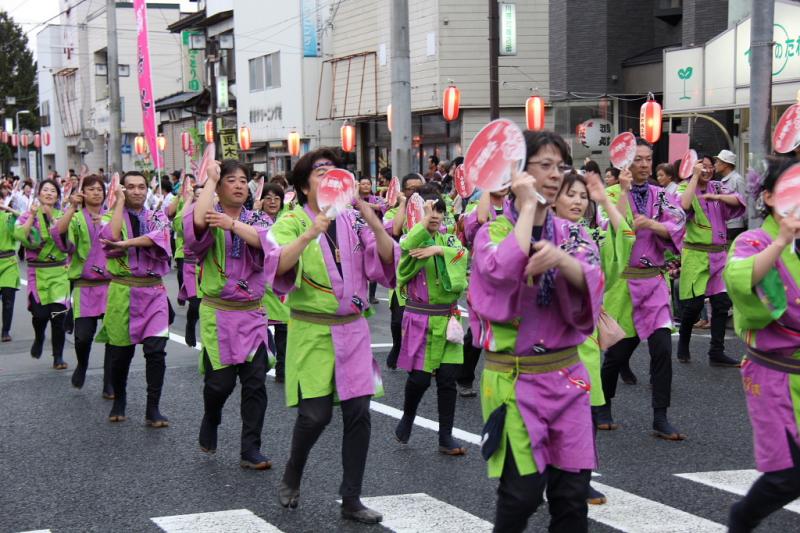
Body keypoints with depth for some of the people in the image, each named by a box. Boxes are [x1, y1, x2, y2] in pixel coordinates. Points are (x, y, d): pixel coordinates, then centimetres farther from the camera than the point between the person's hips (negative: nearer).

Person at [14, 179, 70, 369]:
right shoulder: (28, 216, 5)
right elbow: (19, 235, -13)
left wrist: (53, 218, -15)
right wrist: (32, 216, -16)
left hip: (59, 272, 1)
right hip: (37, 272, 0)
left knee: (58, 314, -8)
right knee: (40, 313, -7)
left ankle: (58, 357, 5)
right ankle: (39, 338, 28)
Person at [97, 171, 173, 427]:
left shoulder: (157, 217, 9)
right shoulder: (112, 216, 6)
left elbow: (158, 238, -13)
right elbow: (111, 236, -17)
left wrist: (125, 244, -22)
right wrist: (119, 202, -8)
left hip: (153, 292, 1)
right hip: (122, 292, 0)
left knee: (156, 350, -10)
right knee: (120, 352, 7)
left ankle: (153, 410, -3)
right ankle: (119, 400, 30)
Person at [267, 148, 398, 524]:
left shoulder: (353, 220, 5)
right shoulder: (292, 222, -5)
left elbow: (387, 259, -5)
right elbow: (277, 265, -23)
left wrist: (371, 220, -20)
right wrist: (312, 231, -34)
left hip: (352, 329, 4)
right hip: (312, 332, -3)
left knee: (358, 412, 1)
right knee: (315, 414, -5)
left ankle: (351, 500, 13)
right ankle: (291, 478, 24)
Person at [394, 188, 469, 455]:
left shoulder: (449, 239, 9)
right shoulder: (410, 239, -3)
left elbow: (463, 254, -11)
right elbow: (409, 246, -28)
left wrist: (440, 250, -23)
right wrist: (425, 218, -27)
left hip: (447, 317, 4)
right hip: (420, 318, -3)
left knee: (448, 378, 2)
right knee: (420, 378, -3)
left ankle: (446, 438, 10)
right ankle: (407, 419, 27)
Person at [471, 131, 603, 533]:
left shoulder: (572, 234, 8)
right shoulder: (492, 233, -2)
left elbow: (591, 282, -11)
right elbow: (504, 272, -25)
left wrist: (559, 257, -32)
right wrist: (528, 205, -15)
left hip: (566, 377, 4)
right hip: (513, 380, -3)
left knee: (573, 492, 2)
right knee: (522, 494, -7)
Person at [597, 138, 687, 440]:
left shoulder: (661, 196, 8)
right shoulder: (613, 195, -3)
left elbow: (678, 226, -7)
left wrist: (651, 223, -24)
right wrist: (623, 189, -23)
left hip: (653, 282, 3)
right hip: (622, 281, -3)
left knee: (662, 347, -8)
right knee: (619, 351, 4)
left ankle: (660, 419, -1)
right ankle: (603, 407, 28)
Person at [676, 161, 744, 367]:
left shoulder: (717, 186, 10)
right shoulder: (684, 187, -2)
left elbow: (738, 201, -5)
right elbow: (684, 205, -24)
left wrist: (717, 197, -21)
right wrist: (695, 176, -16)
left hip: (718, 255, 4)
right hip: (695, 254, -4)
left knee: (722, 302, 0)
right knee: (694, 304, -2)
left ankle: (717, 353, 6)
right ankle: (683, 345, 22)